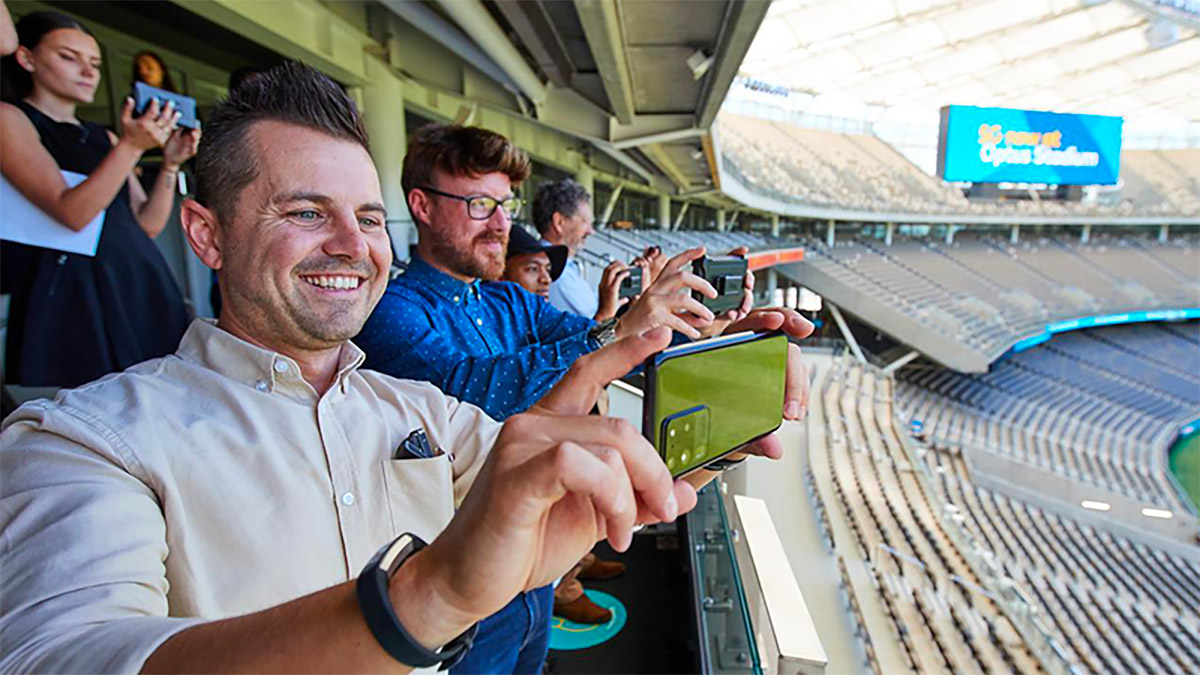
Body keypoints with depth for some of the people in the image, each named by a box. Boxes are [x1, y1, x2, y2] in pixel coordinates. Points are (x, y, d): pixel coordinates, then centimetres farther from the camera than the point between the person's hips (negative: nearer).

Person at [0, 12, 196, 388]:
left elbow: (148, 225, 13)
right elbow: (72, 213, -13)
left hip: (142, 286, 6)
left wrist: (171, 163, 2)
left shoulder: (104, 139, 19)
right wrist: (132, 146, -17)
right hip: (71, 290, -5)